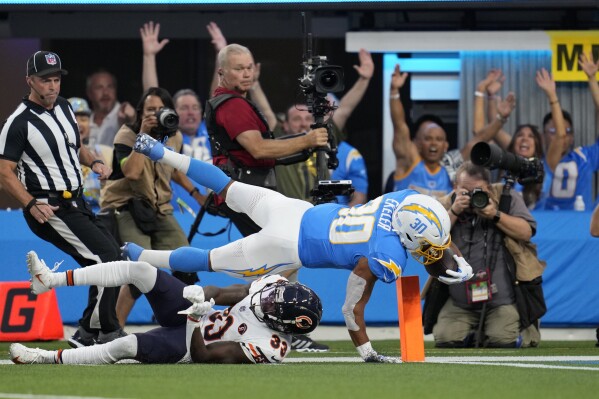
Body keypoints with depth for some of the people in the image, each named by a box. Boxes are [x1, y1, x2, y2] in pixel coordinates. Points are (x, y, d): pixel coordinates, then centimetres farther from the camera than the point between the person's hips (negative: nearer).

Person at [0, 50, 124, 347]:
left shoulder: (64, 108, 10)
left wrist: (94, 162, 4)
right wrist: (32, 205, -26)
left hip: (75, 203, 9)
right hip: (49, 209, -9)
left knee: (110, 258, 11)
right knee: (107, 257, -15)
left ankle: (90, 335, 19)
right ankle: (99, 331, -6)